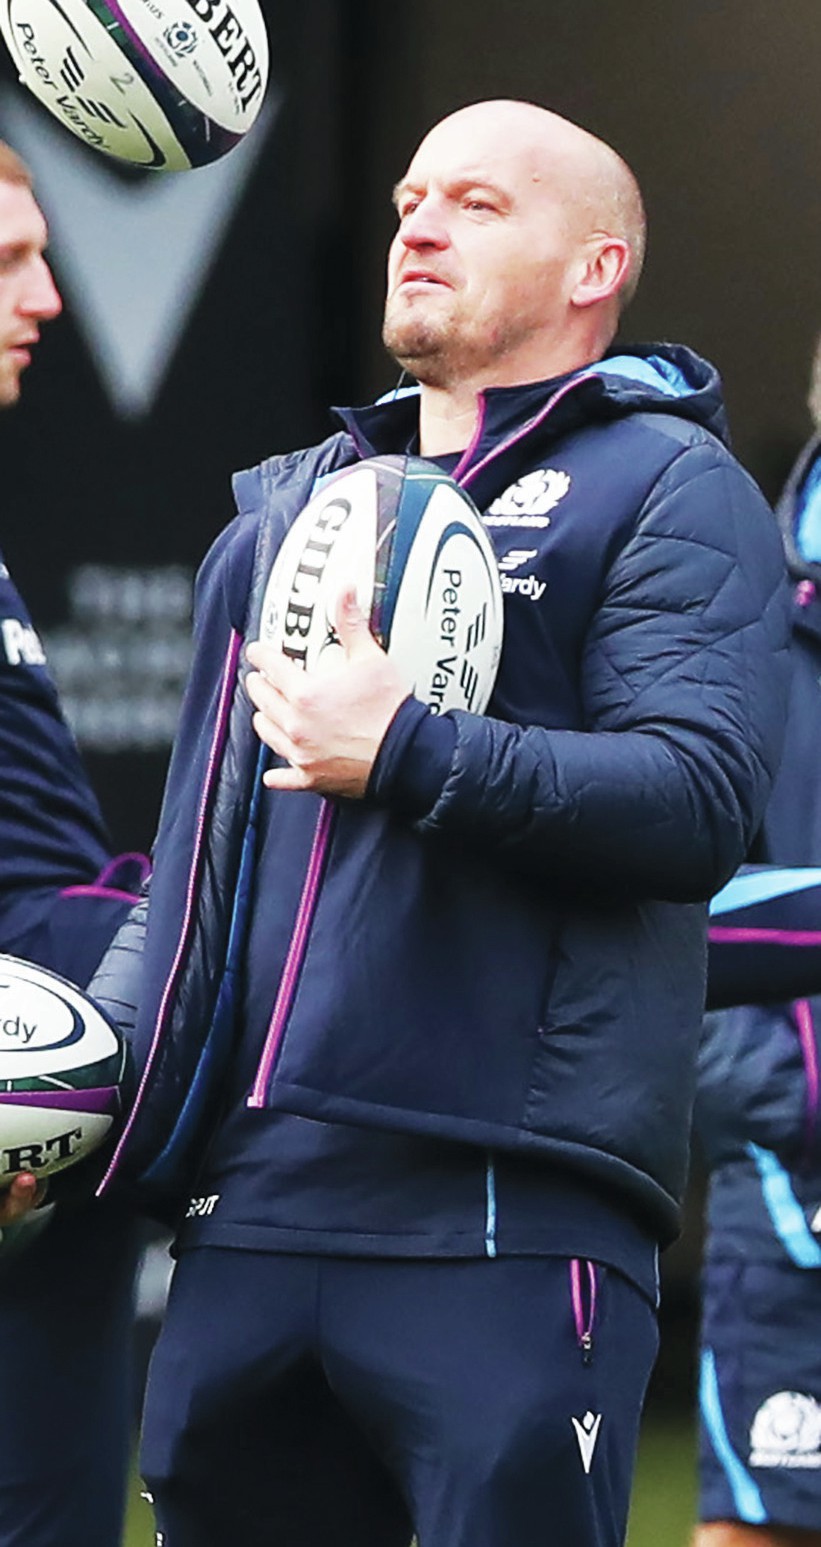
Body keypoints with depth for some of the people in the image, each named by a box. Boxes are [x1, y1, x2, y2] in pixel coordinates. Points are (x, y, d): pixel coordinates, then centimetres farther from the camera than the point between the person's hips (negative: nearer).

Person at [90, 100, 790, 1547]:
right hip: (244, 1211, 7)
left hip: (501, 1215, -7)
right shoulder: (283, 507, 25)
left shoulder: (668, 491, 3)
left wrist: (408, 751, -19)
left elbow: (703, 799, -13)